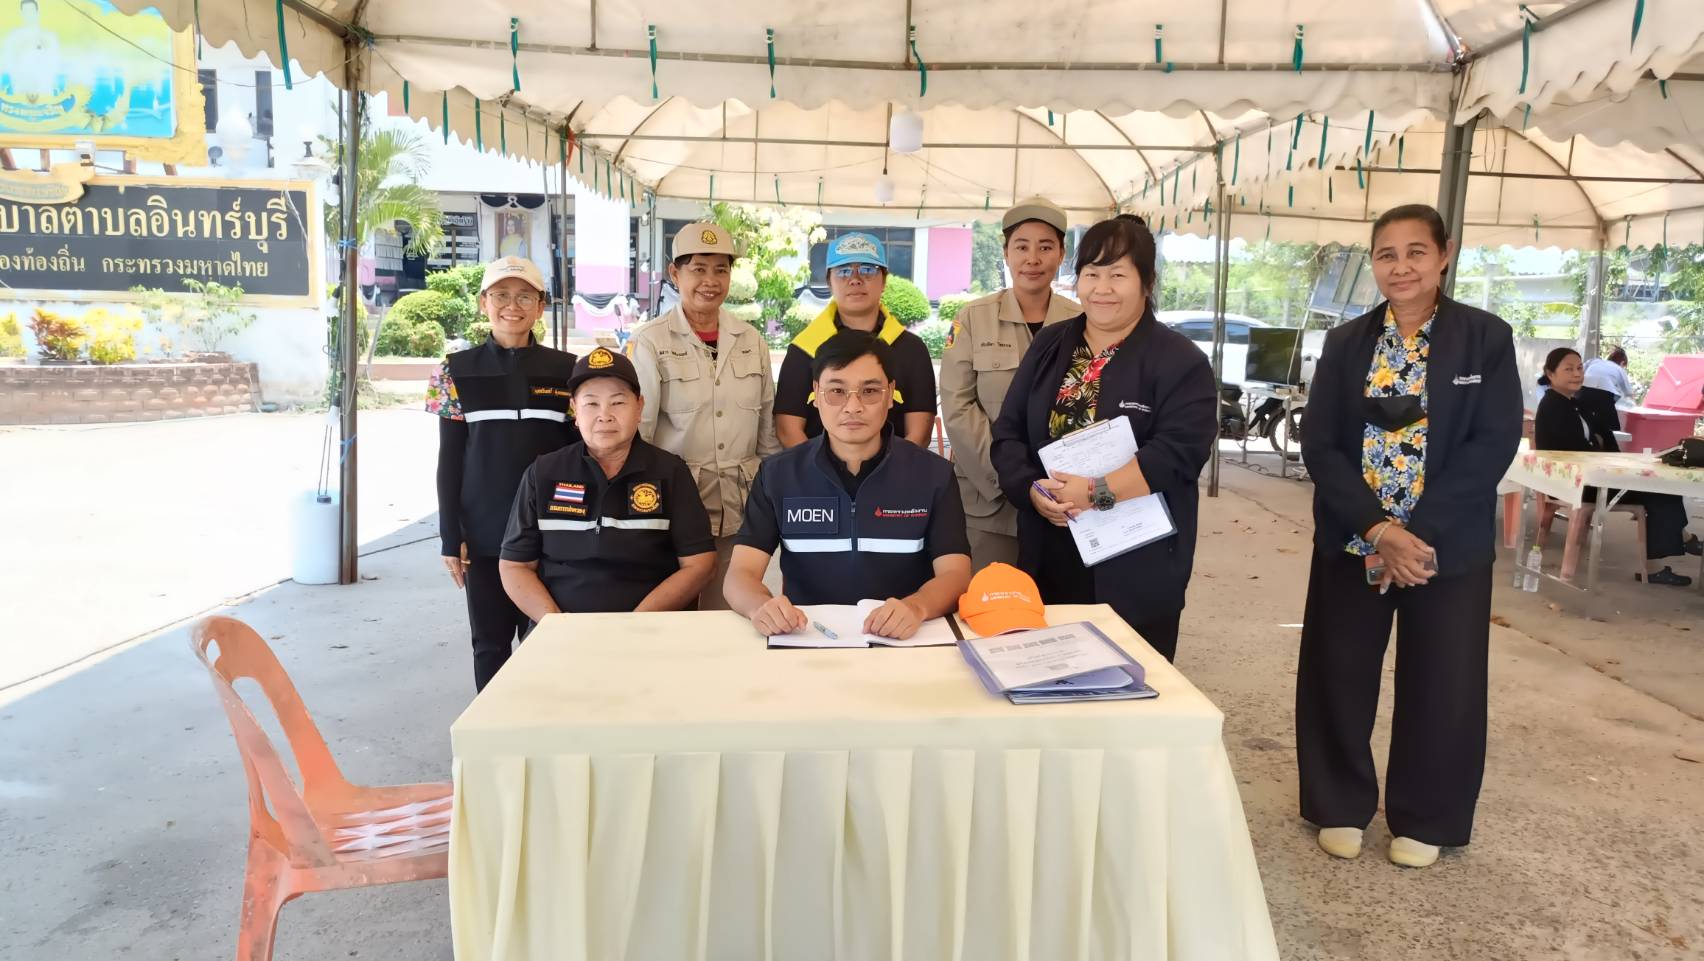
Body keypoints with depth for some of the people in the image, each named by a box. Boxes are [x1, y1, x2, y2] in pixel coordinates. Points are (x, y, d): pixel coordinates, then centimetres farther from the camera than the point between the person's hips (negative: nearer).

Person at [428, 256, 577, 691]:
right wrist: (451, 537, -2)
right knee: (490, 642, 8)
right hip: (484, 532, 0)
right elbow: (449, 460, 2)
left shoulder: (566, 370, 2)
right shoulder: (459, 371, 2)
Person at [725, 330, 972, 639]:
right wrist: (761, 607, -29)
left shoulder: (934, 474, 1)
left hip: (904, 640, 1)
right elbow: (740, 574, -5)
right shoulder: (777, 474, 3)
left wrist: (916, 607, -30)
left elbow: (955, 574, -7)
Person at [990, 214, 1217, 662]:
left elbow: (1177, 453, -15)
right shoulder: (1048, 345, 11)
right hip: (1048, 557, 4)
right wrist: (1033, 490, -12)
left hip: (1136, 567, -4)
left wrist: (1096, 492, -24)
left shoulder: (1181, 362, -4)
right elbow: (1008, 432, 7)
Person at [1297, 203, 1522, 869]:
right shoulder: (1345, 344, 3)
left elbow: (1493, 445, -11)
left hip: (1449, 547, -1)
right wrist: (1377, 527, -18)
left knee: (1439, 687, 8)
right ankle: (1340, 807, 27)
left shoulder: (1487, 339, -3)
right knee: (1340, 678, 8)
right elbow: (1319, 445, -5)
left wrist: (1418, 532, -18)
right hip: (1351, 545, 2)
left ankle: (1424, 822, 27)